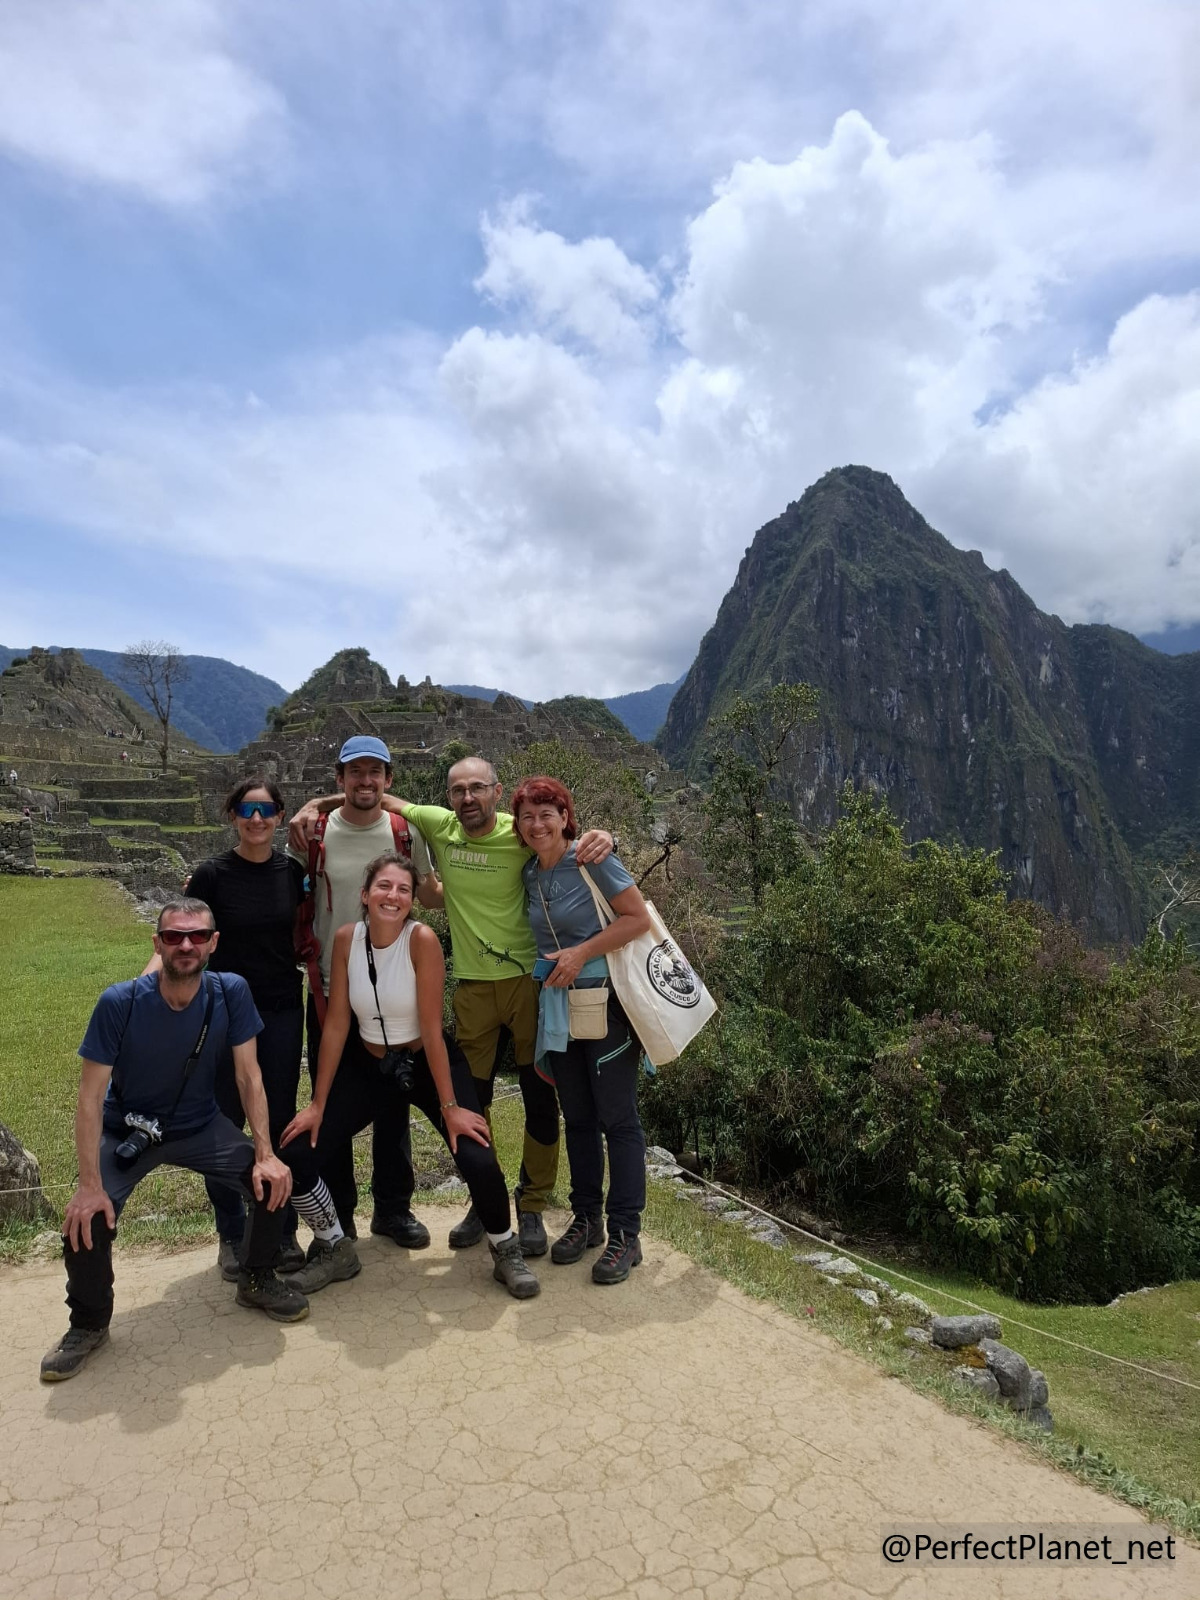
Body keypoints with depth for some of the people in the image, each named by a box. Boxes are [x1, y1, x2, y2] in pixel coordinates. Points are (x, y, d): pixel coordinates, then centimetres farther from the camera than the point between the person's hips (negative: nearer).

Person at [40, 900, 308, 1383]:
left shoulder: (231, 992, -19)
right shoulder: (120, 1003, -24)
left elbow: (248, 1076, -12)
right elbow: (90, 1097, -19)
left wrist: (265, 1154, -19)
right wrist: (90, 1185, -24)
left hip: (199, 1126, 2)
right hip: (126, 1132, -1)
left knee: (274, 1179, -18)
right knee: (87, 1220, -24)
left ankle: (256, 1280, 12)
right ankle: (89, 1323, 8)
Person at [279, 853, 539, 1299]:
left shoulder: (422, 939, -22)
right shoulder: (346, 938, -12)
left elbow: (431, 1030, -21)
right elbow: (336, 1023, -7)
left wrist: (450, 1106, -18)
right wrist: (318, 1103, -6)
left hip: (429, 1063, -3)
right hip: (368, 1065, 4)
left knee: (478, 1159, -20)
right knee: (297, 1153, -8)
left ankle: (506, 1253, 11)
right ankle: (336, 1251, 20)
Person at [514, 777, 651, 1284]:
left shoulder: (593, 859, -11)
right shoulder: (529, 874, 8)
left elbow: (639, 918, -14)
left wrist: (582, 953, -17)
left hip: (606, 1004, -6)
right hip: (557, 1009, 6)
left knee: (618, 1119, 0)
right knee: (577, 1118, 14)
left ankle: (624, 1234, 9)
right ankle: (585, 1219, 27)